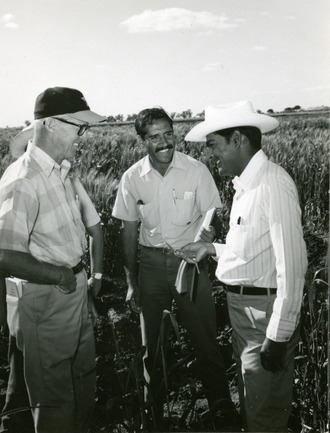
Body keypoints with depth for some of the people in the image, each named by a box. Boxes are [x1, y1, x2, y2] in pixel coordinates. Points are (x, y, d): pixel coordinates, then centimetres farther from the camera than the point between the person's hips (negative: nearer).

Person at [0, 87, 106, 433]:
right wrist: (58, 274, -19)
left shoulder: (64, 171, 3)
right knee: (54, 399, 10)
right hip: (43, 299, -8)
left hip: (76, 289, 9)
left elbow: (92, 222, 15)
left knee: (84, 378, 26)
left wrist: (97, 271, 12)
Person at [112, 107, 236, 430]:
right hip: (151, 263, 2)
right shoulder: (132, 178, -4)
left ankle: (221, 404, 26)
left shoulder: (196, 170, -10)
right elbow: (128, 231, 3)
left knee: (205, 339, 4)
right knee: (152, 343, 15)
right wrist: (131, 282, 5)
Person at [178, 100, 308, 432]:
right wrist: (212, 249, 9)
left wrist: (279, 335, -22)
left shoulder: (273, 184, -20)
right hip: (242, 309, 9)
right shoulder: (244, 184, 8)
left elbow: (291, 265, -23)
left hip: (265, 312, -9)